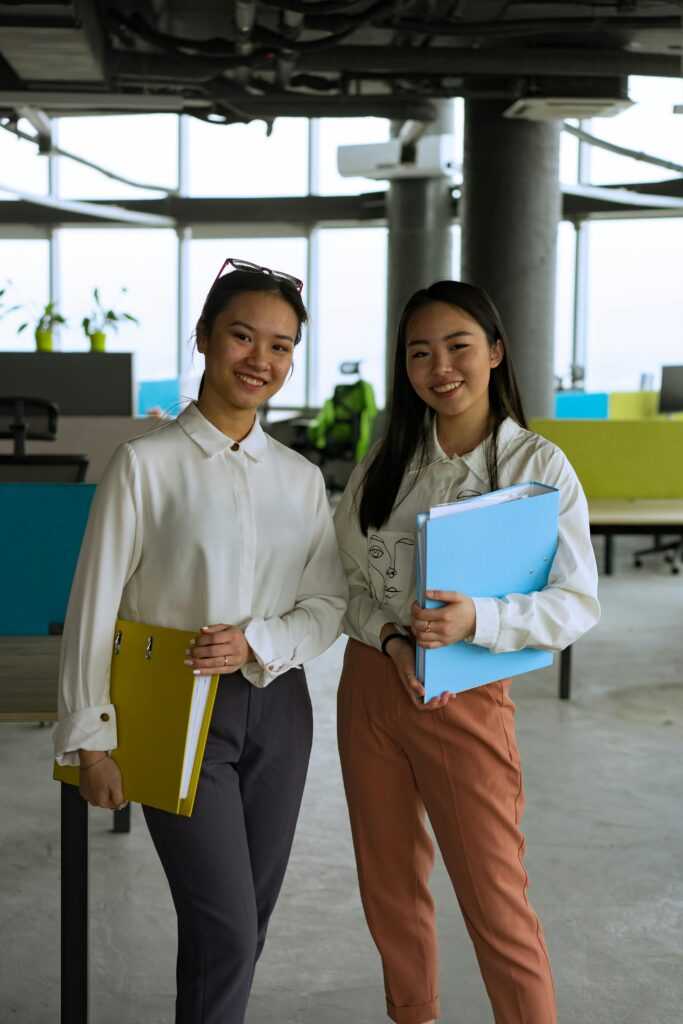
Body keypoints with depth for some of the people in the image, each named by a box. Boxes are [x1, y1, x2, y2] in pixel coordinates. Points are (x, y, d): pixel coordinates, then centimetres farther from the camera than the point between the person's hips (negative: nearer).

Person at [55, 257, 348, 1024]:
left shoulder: (300, 476, 5)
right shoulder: (147, 463, -9)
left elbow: (329, 604, 6)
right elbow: (95, 606, -8)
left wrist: (257, 641, -14)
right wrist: (90, 738, -8)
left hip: (276, 707, 5)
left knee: (246, 924, 13)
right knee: (225, 930, -6)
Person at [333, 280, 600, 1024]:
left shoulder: (539, 465, -9)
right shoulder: (384, 465, 3)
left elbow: (578, 605, -13)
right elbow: (347, 581, 5)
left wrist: (476, 620, -29)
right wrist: (391, 637, -14)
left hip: (466, 700, -4)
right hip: (370, 689, 4)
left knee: (496, 905, -1)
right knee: (389, 886, 17)